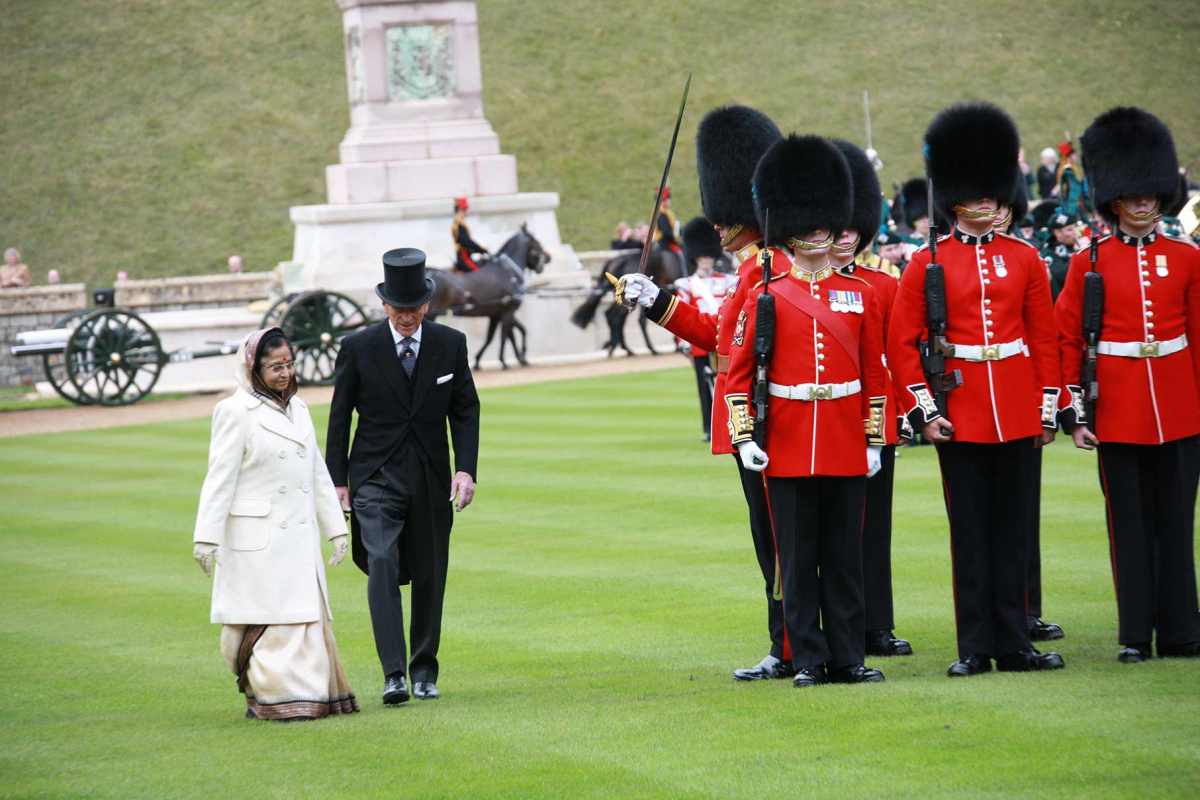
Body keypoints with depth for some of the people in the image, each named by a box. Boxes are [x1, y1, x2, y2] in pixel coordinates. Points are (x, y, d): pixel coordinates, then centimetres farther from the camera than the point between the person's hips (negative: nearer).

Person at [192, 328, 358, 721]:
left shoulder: (297, 408, 14)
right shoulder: (236, 411, -7)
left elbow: (318, 472, 18)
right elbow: (220, 478, -9)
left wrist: (336, 528, 17)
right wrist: (206, 537, -13)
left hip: (299, 538, 7)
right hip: (258, 539, -7)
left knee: (306, 615, 8)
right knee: (268, 619, -6)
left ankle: (311, 694, 16)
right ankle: (272, 699, 0)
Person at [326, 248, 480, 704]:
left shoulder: (450, 345, 0)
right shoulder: (358, 348, -5)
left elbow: (465, 411, 6)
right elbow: (339, 417, 1)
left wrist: (465, 469, -6)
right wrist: (338, 481, -1)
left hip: (431, 478, 2)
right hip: (375, 477, -2)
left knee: (429, 576, 7)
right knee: (382, 566, -18)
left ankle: (424, 672, 21)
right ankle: (394, 674, -23)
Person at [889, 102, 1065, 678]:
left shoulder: (1024, 259, 7)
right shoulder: (929, 263, 0)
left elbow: (1045, 338, 10)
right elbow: (901, 342, -1)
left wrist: (1048, 408, 5)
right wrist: (923, 408, -7)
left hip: (1016, 410, 2)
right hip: (961, 413, -2)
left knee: (1012, 527, 6)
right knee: (969, 531, 1)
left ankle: (1014, 643, 10)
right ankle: (976, 647, 5)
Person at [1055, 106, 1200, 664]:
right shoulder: (1088, 263, 1)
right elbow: (1066, 341, 1)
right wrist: (1072, 414, -4)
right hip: (1117, 415, -1)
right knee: (1129, 523, 3)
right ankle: (1135, 635, 8)